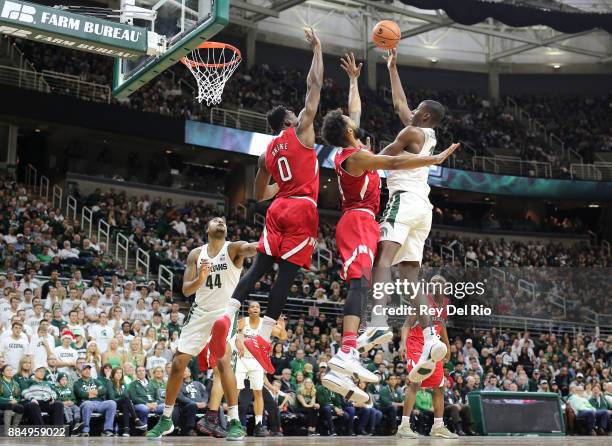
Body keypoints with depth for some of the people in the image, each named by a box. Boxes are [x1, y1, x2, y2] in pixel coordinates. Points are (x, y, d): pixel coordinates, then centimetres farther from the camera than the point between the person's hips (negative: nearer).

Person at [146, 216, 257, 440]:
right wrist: (200, 279, -22)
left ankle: (235, 422, -20)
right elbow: (186, 290, 0)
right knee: (178, 363, 3)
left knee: (222, 359, -25)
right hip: (200, 312, 5)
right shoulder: (196, 254, 4)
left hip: (225, 311, -5)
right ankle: (166, 420, 19)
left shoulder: (233, 248, -7)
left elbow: (250, 248, -31)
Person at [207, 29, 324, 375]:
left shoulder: (268, 151, 19)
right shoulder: (301, 130, 3)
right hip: (302, 209, -5)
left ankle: (226, 317, -19)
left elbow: (259, 194, 25)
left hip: (278, 210, 6)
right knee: (287, 273, -8)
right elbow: (315, 86, 5)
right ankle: (263, 338, -15)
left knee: (260, 266, 3)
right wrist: (317, 49, 14)